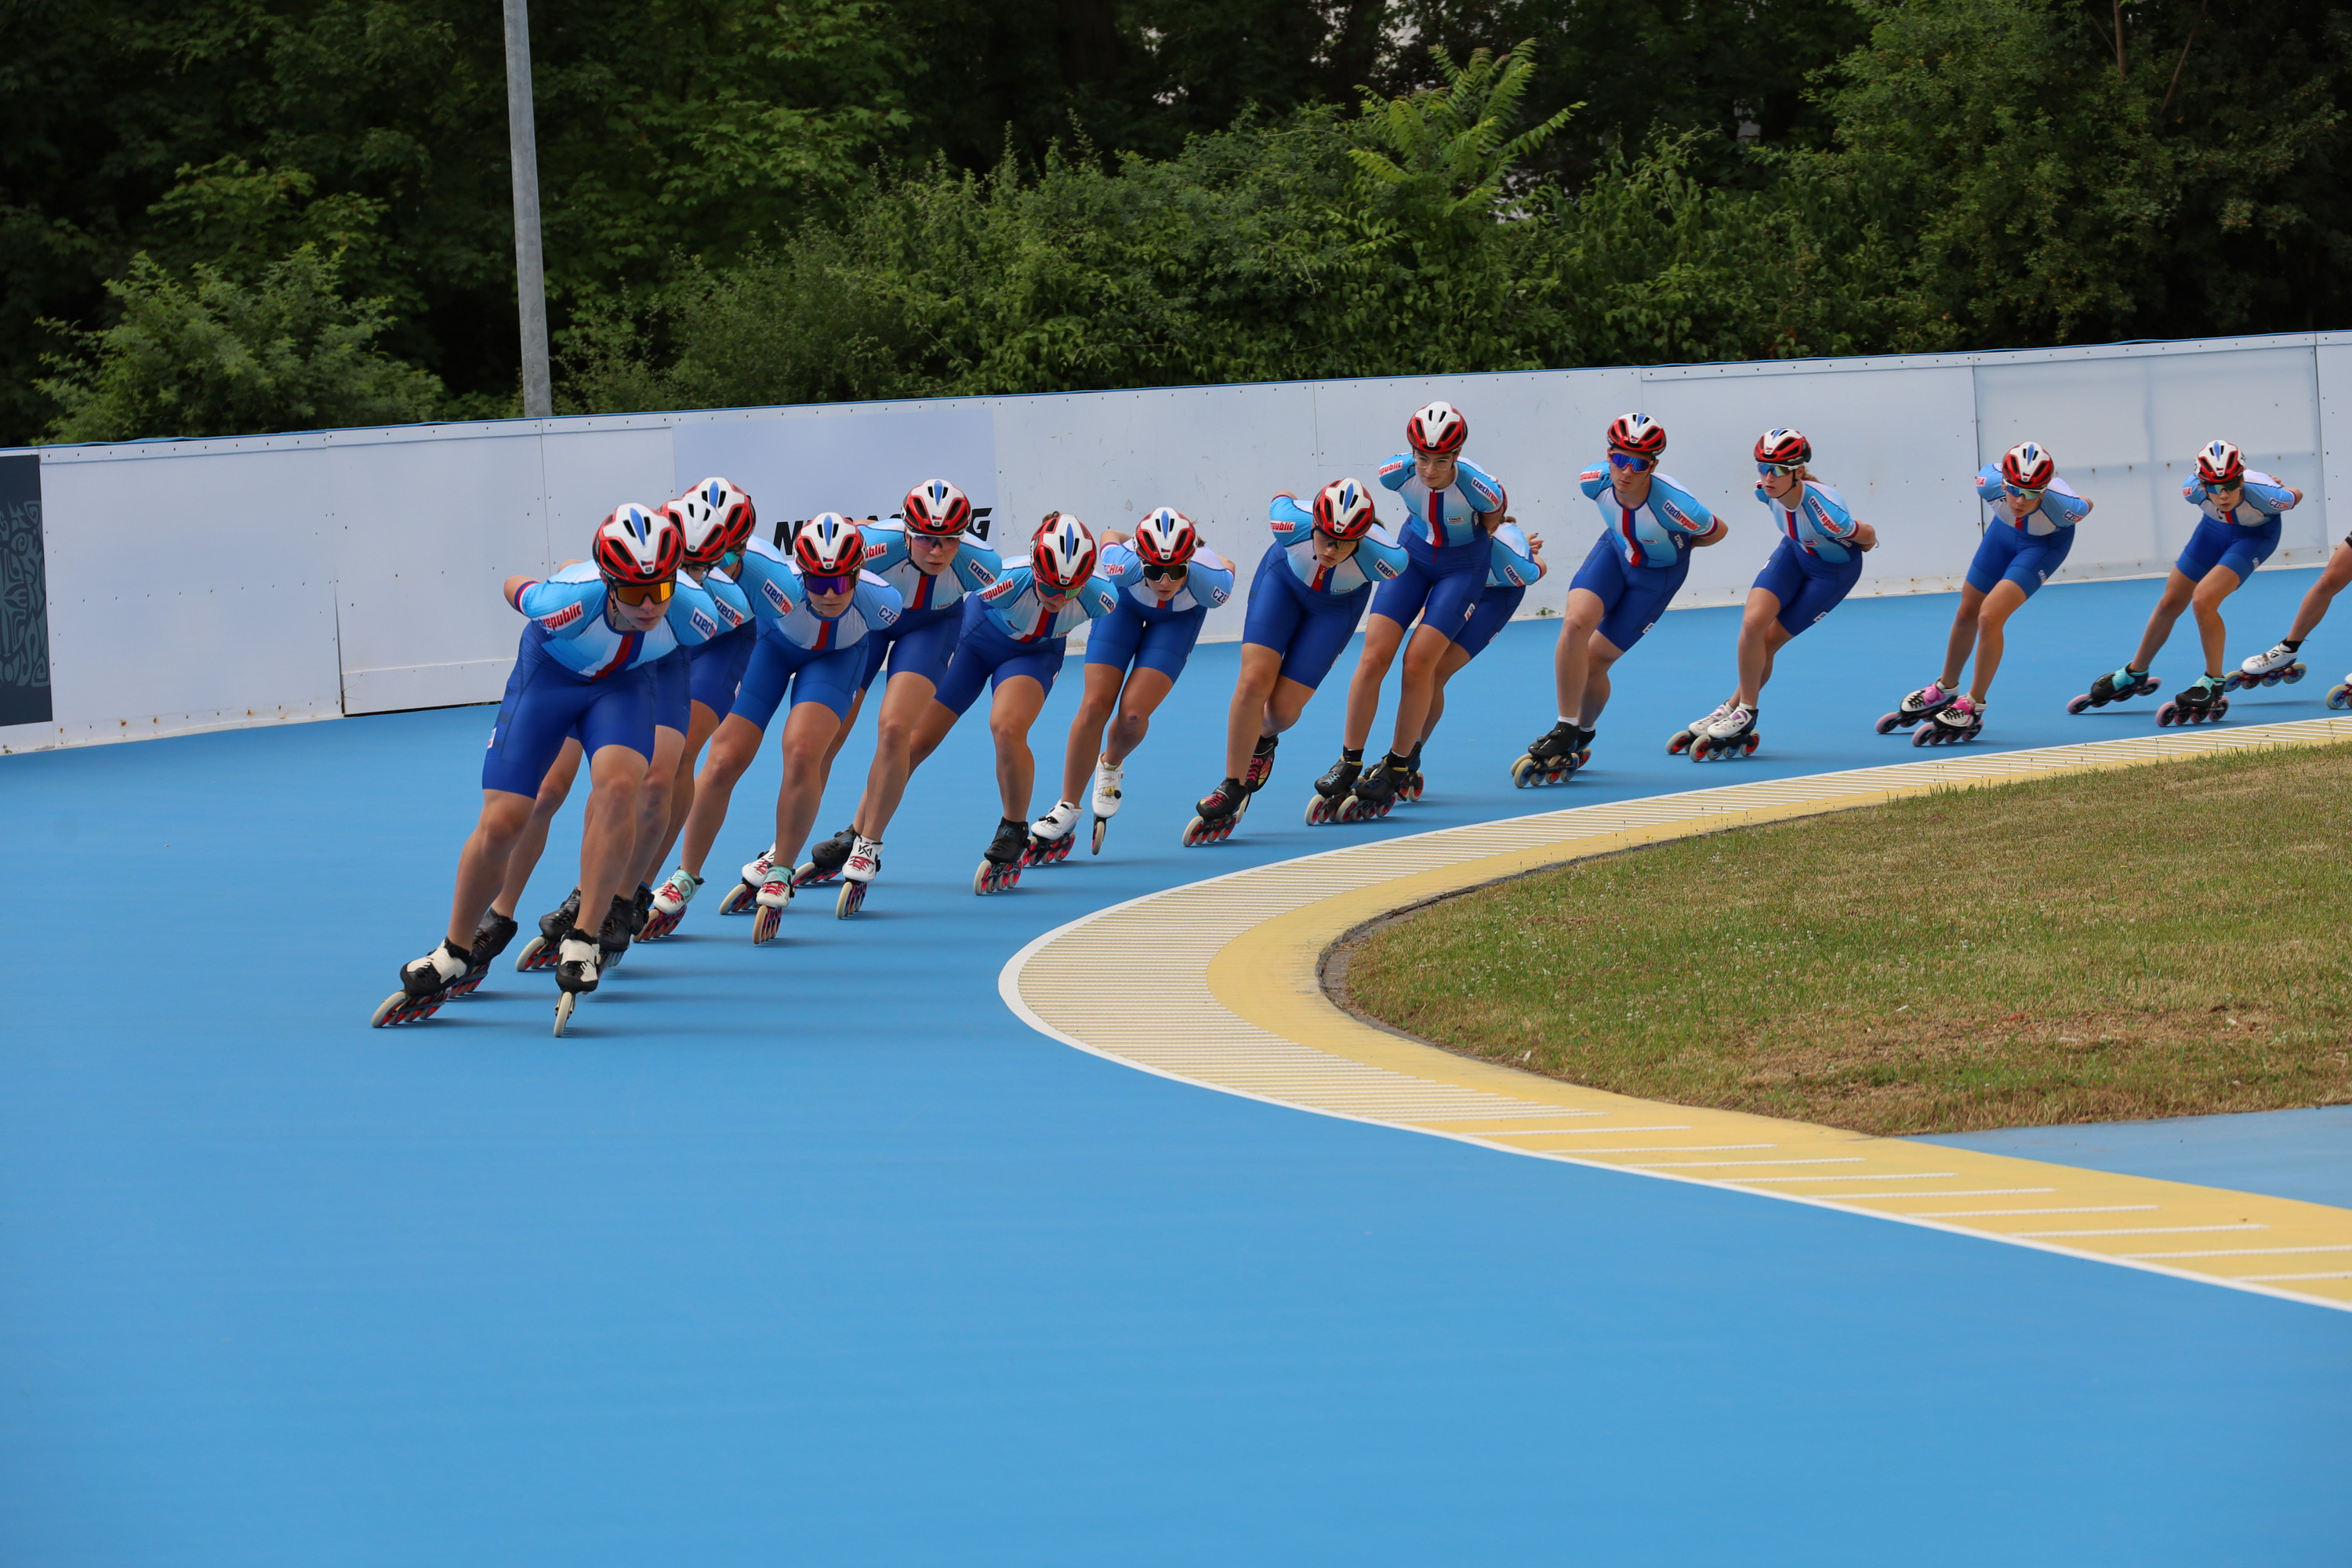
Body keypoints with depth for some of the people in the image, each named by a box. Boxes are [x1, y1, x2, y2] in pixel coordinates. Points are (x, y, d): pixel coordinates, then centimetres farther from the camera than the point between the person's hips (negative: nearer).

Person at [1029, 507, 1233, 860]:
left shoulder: (1210, 582, -40)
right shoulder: (1124, 566, -41)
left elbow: (1226, 567, -14)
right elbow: (1109, 536, -16)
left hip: (1180, 617, 0)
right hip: (1126, 603, 0)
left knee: (1133, 714, -14)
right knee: (1094, 706, -7)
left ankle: (1111, 766, 22)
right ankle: (1067, 810, 8)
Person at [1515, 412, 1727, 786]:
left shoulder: (1674, 505, -37)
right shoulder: (1594, 481, -25)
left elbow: (1717, 531, -16)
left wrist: (1674, 546, -2)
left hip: (1659, 573, -3)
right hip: (1615, 549, 3)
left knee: (1595, 658, -5)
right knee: (1575, 622, -22)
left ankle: (1583, 736, 25)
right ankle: (1564, 730, -8)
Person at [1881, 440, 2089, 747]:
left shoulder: (2062, 505, -42)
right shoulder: (1990, 483, -37)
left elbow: (2087, 507, -16)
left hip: (2046, 542, -4)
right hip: (2006, 529, 4)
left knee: (1990, 616, -19)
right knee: (1967, 613, 17)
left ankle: (1973, 708, -2)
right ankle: (1945, 690, 42)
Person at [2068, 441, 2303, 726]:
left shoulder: (2262, 494, -41)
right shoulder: (2194, 490, -33)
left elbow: (2296, 495, -16)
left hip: (2256, 534, -4)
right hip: (2214, 528, 4)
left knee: (2203, 599, -25)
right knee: (2170, 603, 12)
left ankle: (2214, 683, -8)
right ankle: (2134, 675, 35)